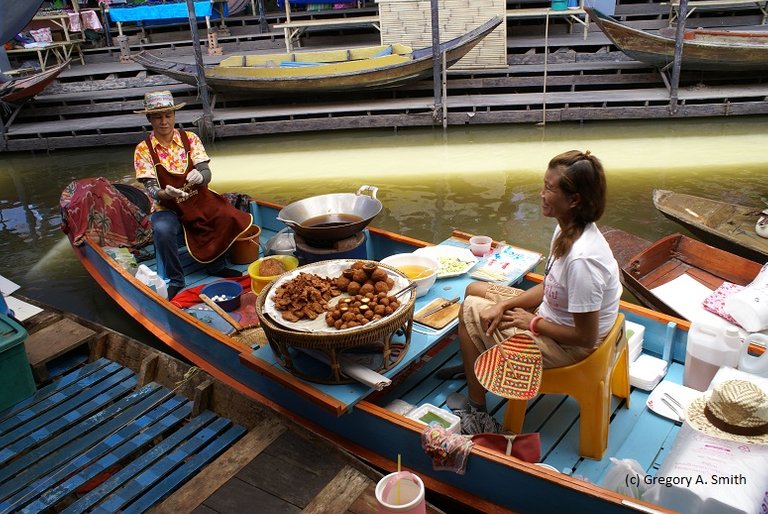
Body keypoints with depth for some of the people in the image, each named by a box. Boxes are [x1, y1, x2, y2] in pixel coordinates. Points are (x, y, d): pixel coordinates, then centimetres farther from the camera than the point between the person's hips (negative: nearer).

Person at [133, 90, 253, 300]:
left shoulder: (190, 139, 0)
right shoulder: (143, 149, -4)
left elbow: (206, 172, -8)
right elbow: (151, 188, -10)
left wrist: (199, 176, -33)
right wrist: (165, 193, -34)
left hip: (199, 199, 2)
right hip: (167, 207, -2)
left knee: (228, 217, -24)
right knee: (162, 230, -34)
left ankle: (216, 265, 2)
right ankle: (175, 280, -11)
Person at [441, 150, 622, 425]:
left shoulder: (581, 259, -35)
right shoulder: (567, 229, -7)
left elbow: (586, 337, -28)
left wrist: (533, 323, -15)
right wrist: (505, 304, -7)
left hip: (566, 347, -9)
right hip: (555, 315, 9)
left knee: (470, 310, -2)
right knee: (473, 290, 14)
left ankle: (476, 406, 15)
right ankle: (474, 364, 38)